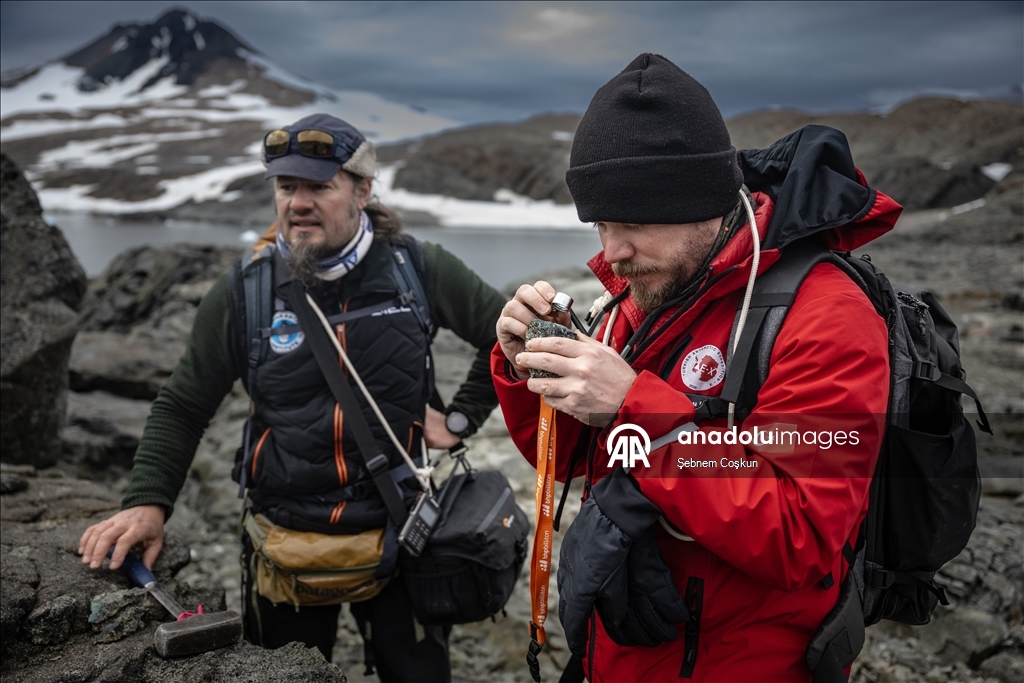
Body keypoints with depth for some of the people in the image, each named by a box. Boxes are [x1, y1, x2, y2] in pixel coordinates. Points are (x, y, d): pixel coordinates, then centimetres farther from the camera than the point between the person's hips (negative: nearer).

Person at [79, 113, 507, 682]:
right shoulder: (244, 293, -6)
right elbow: (181, 408, 1)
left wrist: (461, 418, -3)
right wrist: (147, 501, -11)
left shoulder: (418, 270, -8)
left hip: (397, 529, 0)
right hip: (286, 540, 1)